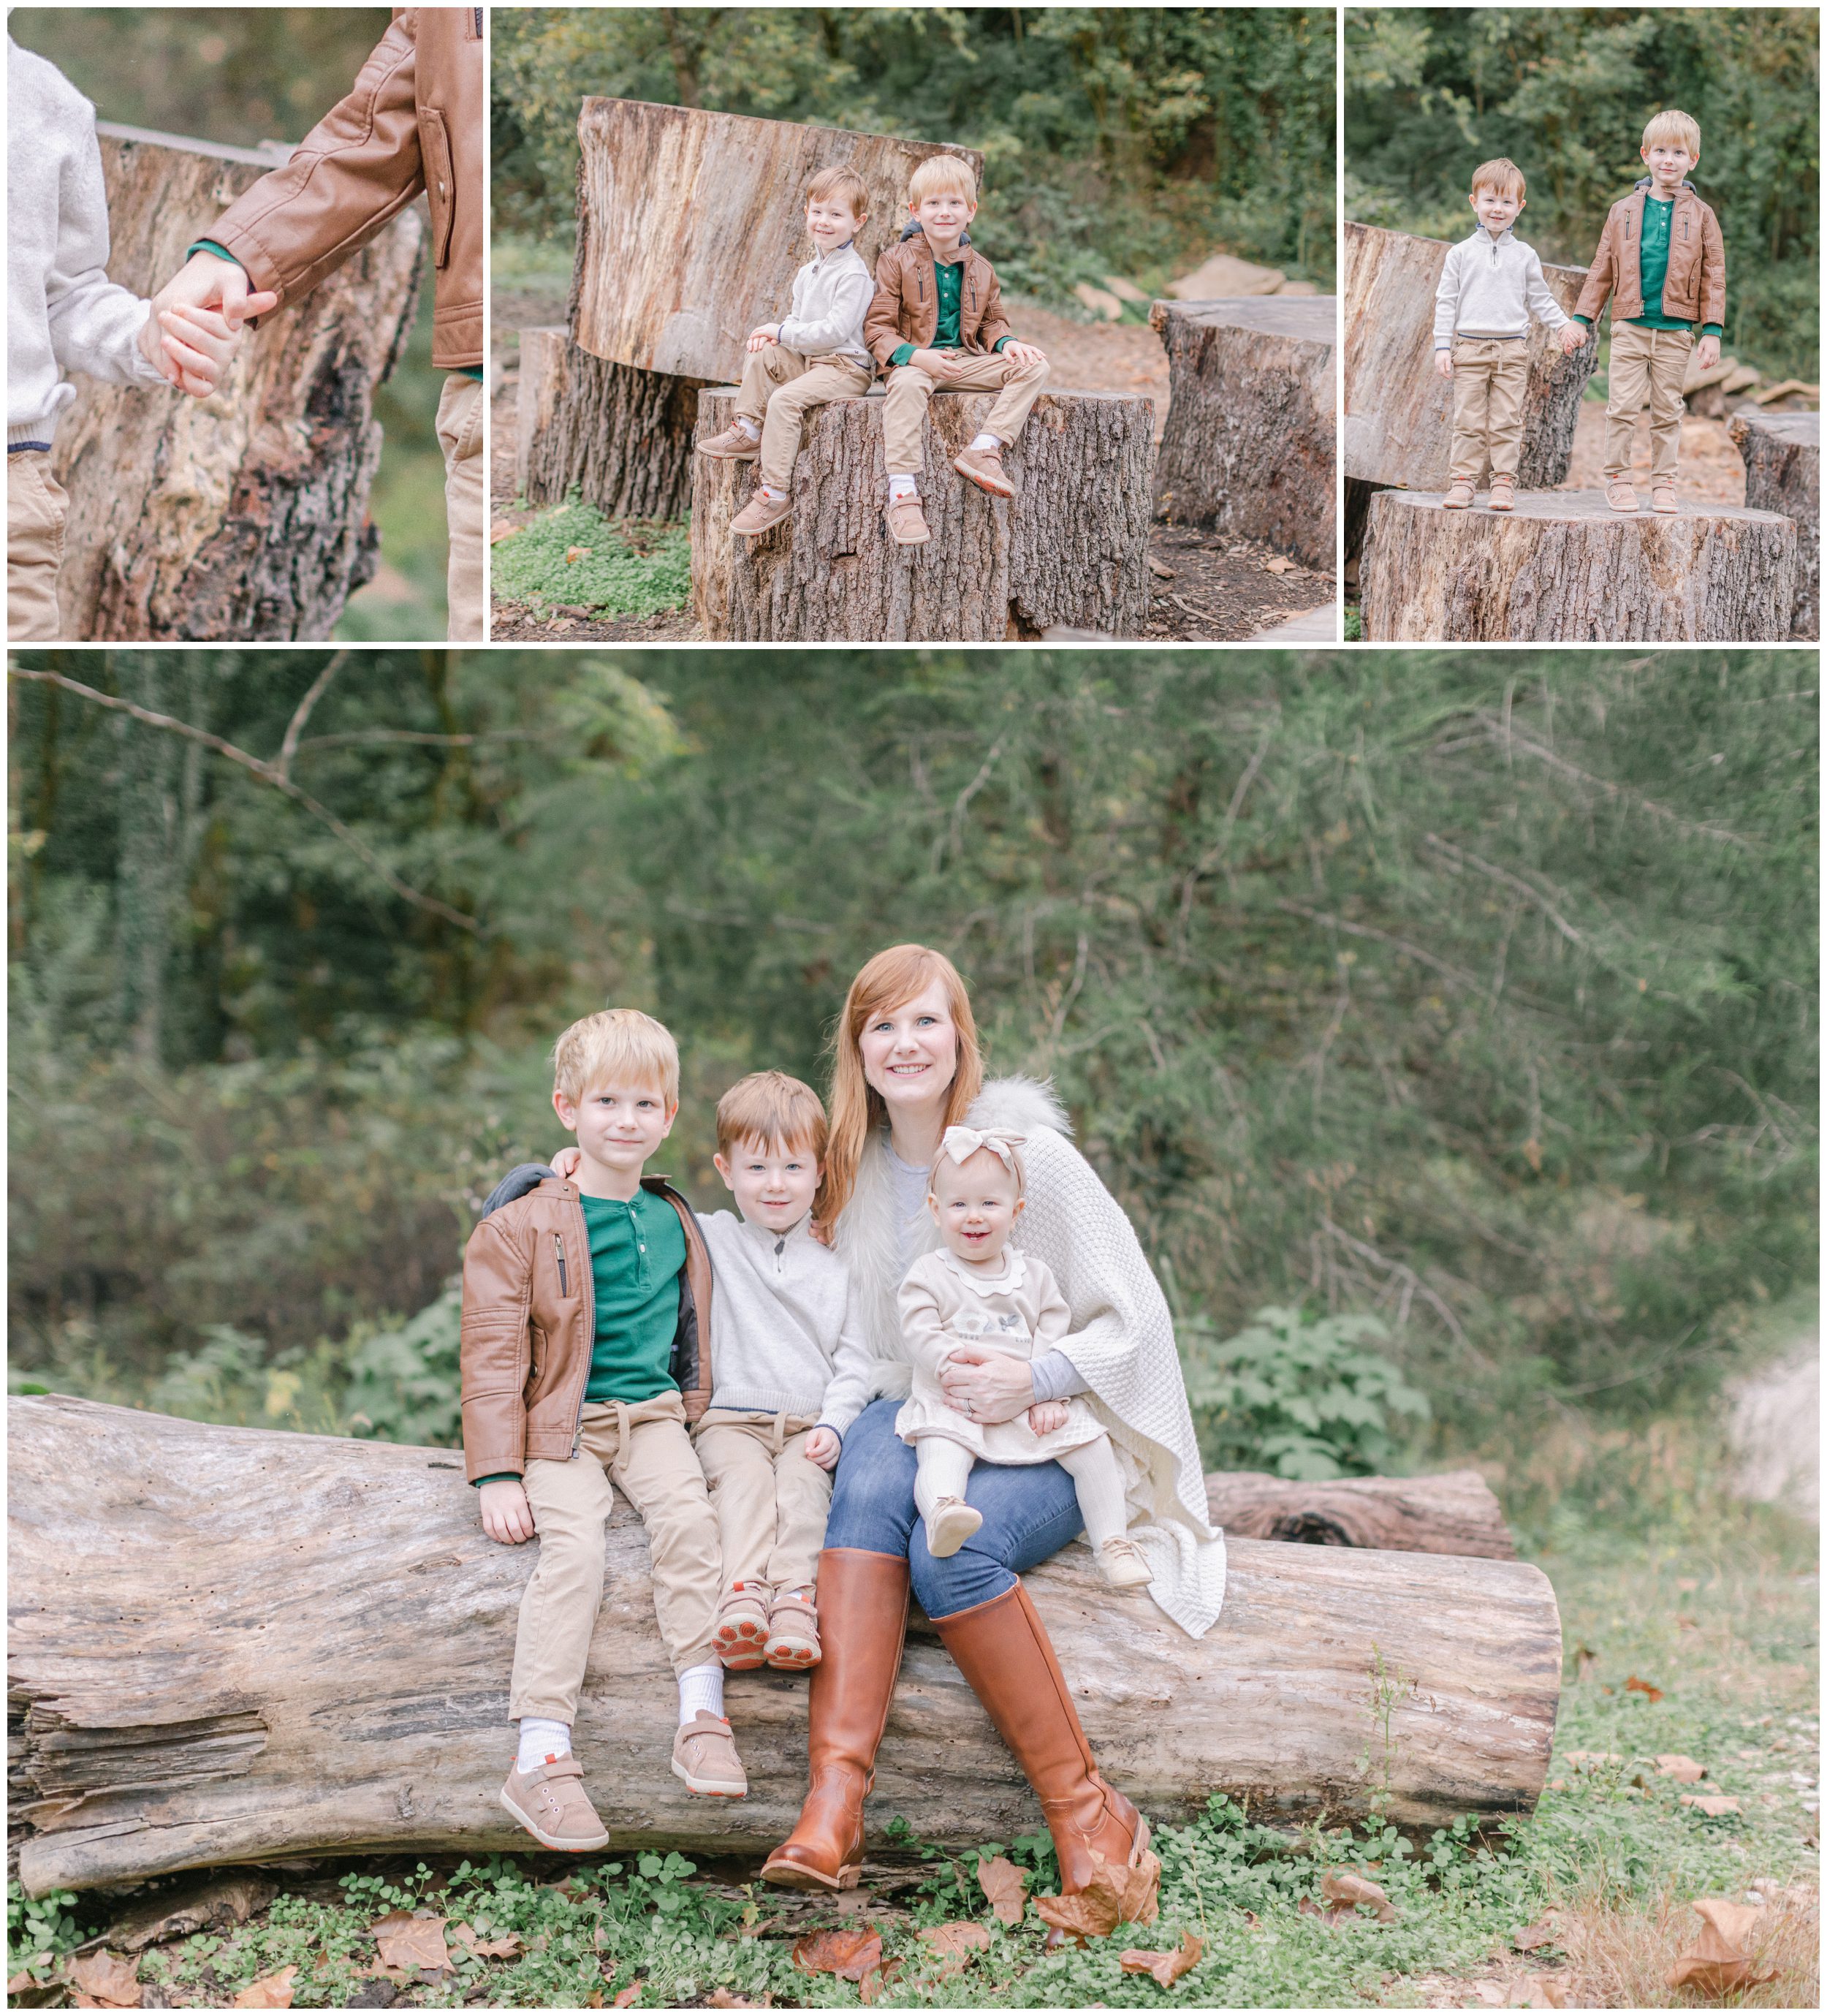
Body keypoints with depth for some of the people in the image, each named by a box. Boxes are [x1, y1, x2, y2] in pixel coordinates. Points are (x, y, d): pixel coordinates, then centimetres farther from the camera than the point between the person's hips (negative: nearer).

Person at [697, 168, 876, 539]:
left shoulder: (853, 275, -16)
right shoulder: (808, 272, 14)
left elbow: (835, 330, -24)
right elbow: (799, 318, 23)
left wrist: (783, 333, -17)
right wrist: (776, 334, 0)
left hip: (845, 367, -10)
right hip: (808, 359, 10)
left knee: (785, 399, -27)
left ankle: (775, 494, -28)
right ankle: (748, 431, 3)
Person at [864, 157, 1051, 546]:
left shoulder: (980, 270, 11)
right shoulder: (897, 262, -3)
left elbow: (992, 321, 22)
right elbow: (877, 327, -7)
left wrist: (1006, 343, -3)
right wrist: (915, 356, -24)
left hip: (967, 361, 5)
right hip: (915, 361, -5)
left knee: (1034, 367, -13)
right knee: (907, 384, -41)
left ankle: (984, 449, -27)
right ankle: (902, 493, -46)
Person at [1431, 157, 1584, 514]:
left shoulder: (1525, 255, 8)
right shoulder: (1461, 253, 5)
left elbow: (1539, 299, 15)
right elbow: (1446, 301, 5)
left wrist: (1564, 325, 4)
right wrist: (1442, 347, -1)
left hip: (1512, 350, 1)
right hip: (1469, 348, -1)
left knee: (1506, 421, 1)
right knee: (1468, 421, 0)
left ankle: (1503, 481, 4)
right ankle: (1462, 481, 3)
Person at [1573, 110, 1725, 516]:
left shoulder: (1700, 216, 4)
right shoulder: (1624, 212, 6)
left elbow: (1713, 277, 4)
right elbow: (1602, 270, 10)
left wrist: (1712, 330, -3)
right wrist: (1582, 318, 5)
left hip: (1676, 330, 0)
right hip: (1630, 326, 0)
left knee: (1668, 411, 6)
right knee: (1622, 406, -2)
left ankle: (1663, 483, 14)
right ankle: (1618, 478, 8)